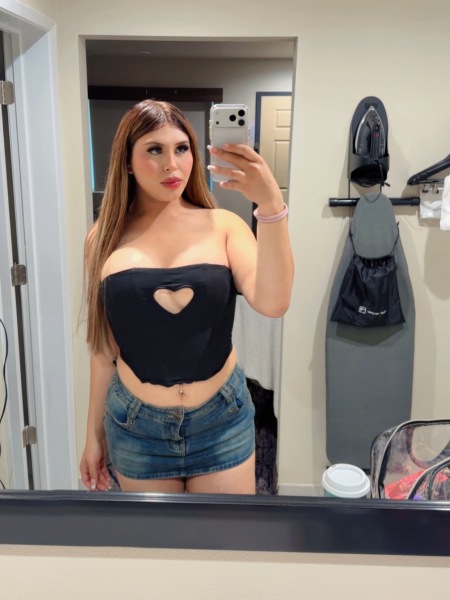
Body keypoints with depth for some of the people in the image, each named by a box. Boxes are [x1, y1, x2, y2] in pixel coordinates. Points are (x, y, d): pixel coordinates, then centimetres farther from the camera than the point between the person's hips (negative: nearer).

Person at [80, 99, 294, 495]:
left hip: (222, 419, -1)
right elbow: (105, 346, 3)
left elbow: (272, 303, -23)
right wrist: (94, 432, 8)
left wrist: (271, 205, -33)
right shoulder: (106, 238, -3)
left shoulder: (222, 226, -8)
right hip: (136, 424, 1)